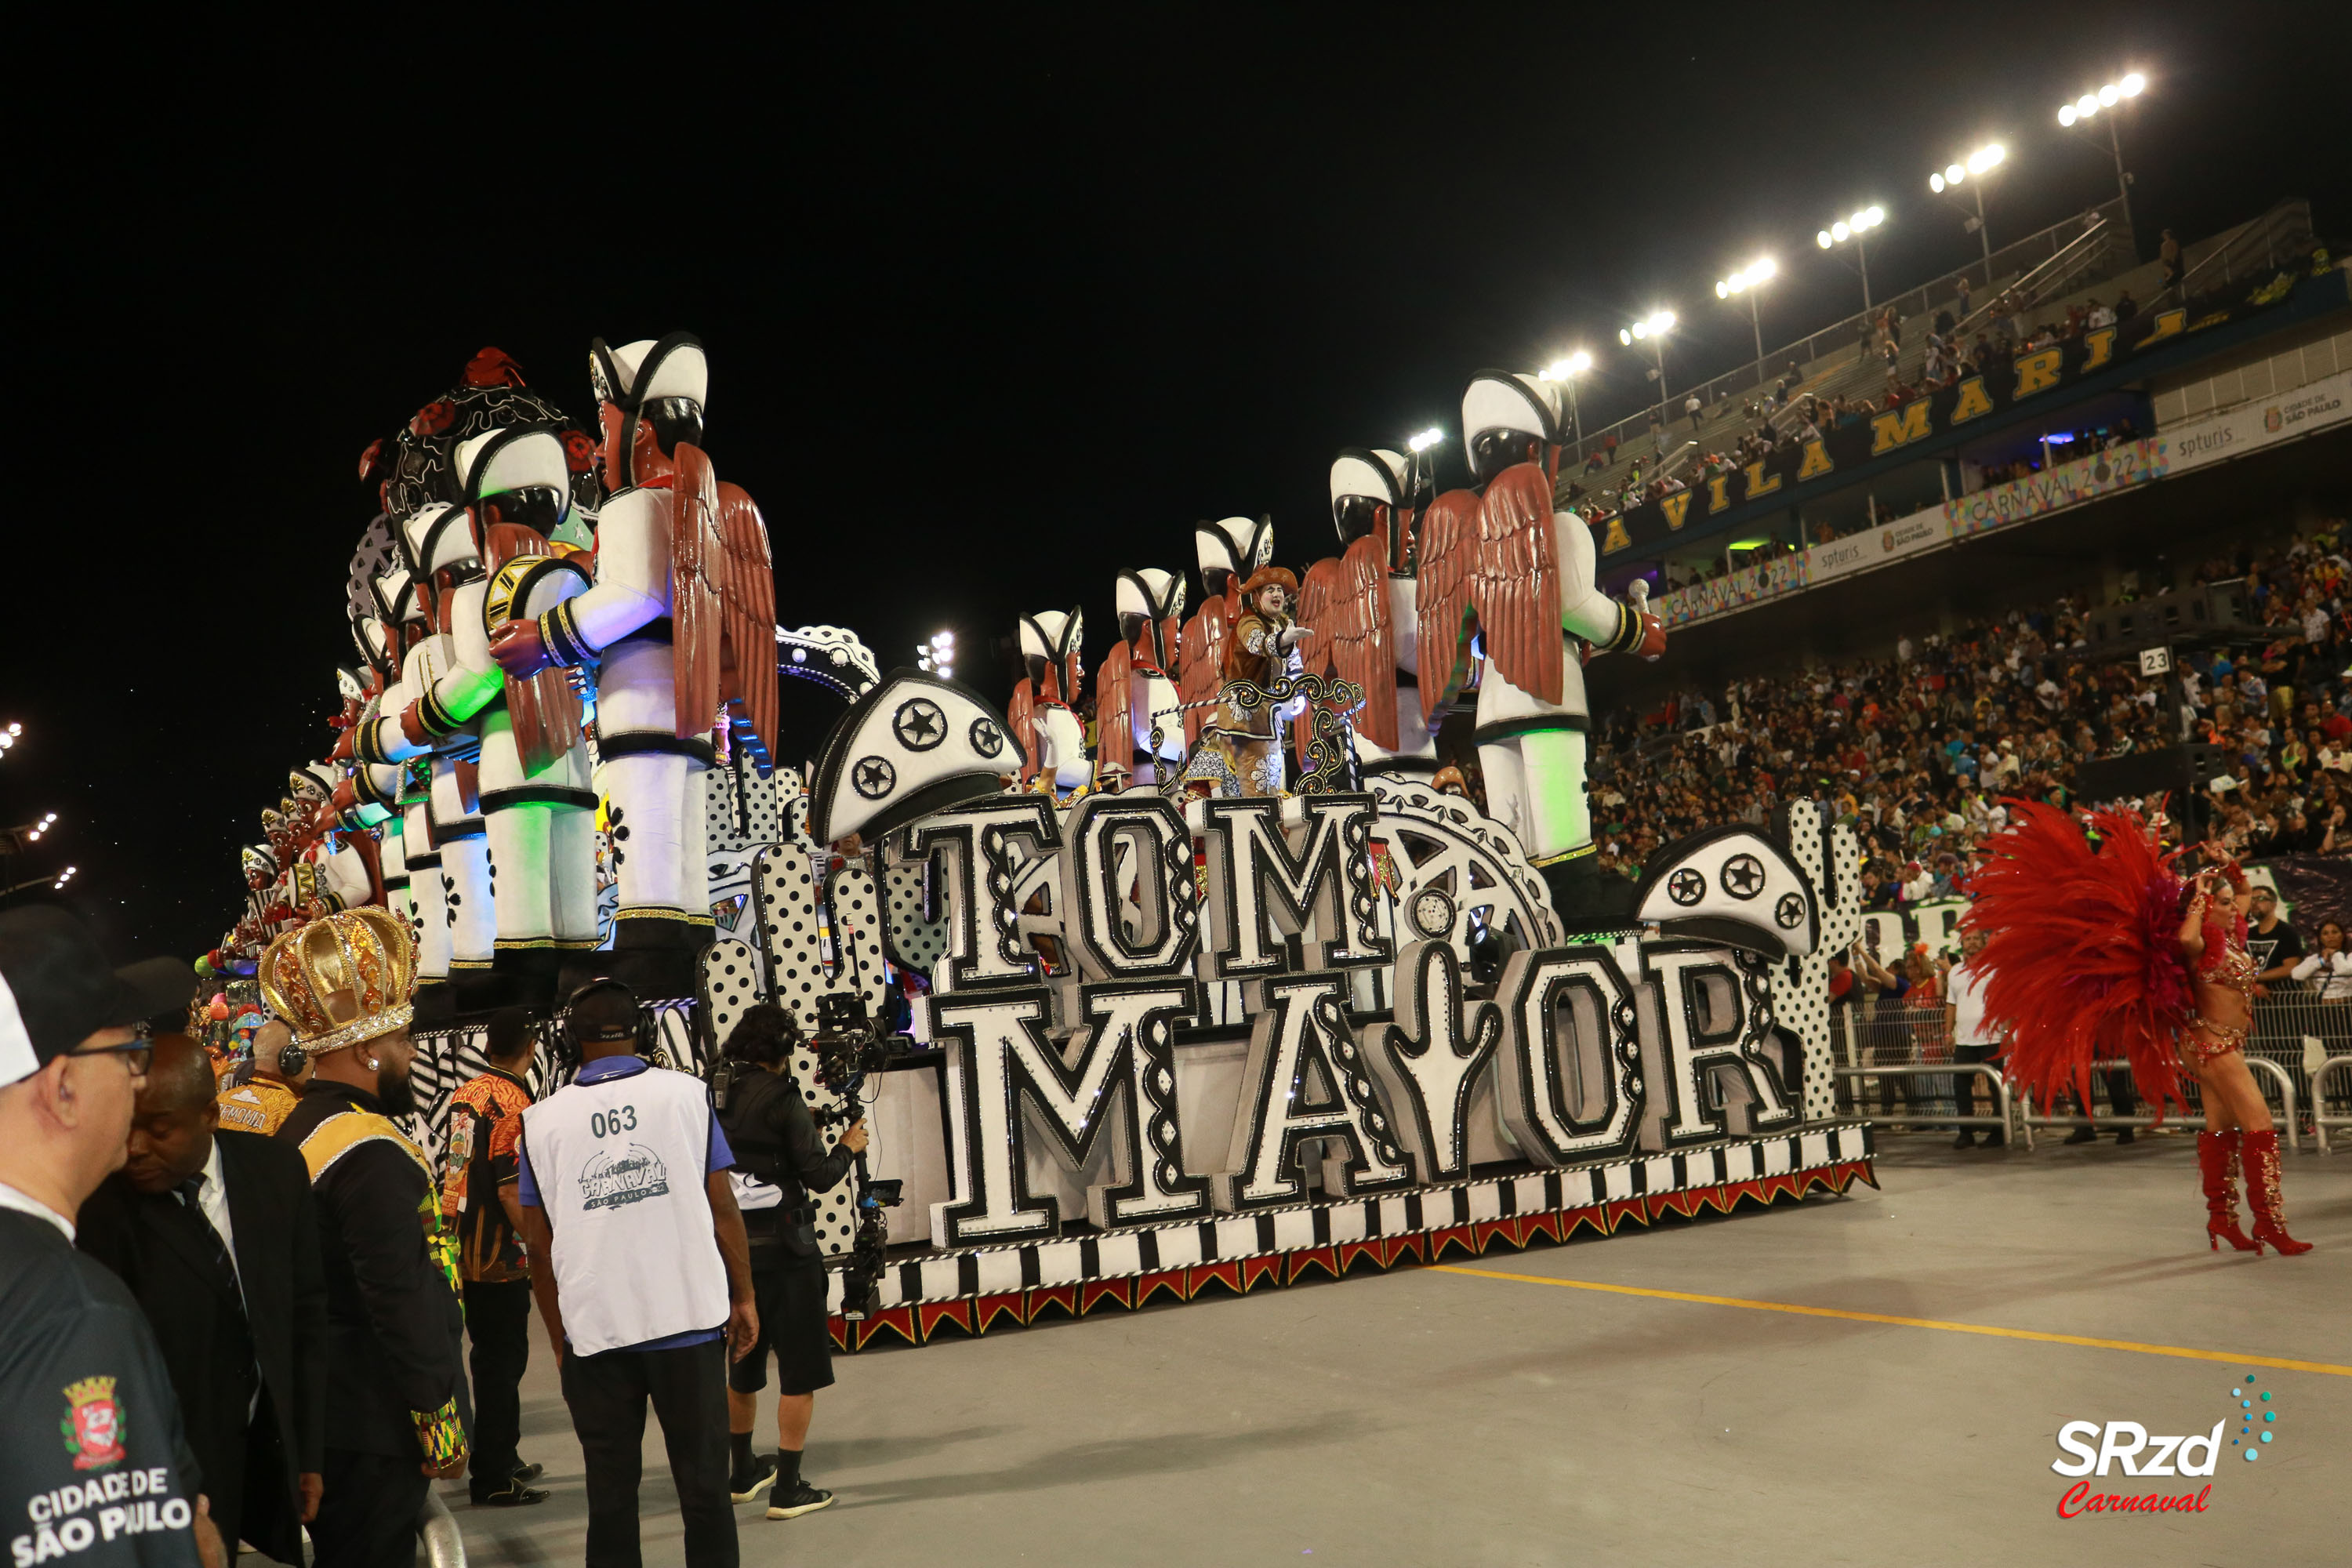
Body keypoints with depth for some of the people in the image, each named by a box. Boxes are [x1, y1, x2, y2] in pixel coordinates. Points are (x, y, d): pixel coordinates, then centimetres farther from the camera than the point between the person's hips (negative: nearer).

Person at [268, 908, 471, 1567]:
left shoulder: (298, 1132, 9)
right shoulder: (372, 1152, -22)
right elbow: (403, 1304, -24)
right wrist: (441, 1422, -16)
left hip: (322, 1415, 10)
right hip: (377, 1431, -10)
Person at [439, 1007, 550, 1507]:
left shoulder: (465, 1093, 7)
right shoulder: (514, 1105, -18)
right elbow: (511, 1192, -22)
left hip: (461, 1248, 9)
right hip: (499, 1256, -8)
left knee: (495, 1356, 20)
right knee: (502, 1361, 1)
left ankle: (504, 1458, 32)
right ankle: (492, 1480, 8)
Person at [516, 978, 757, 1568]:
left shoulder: (541, 1121, 2)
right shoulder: (685, 1093, -2)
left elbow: (539, 1245, 4)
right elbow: (723, 1208, -3)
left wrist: (559, 1338, 14)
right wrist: (744, 1297, 6)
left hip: (593, 1334, 1)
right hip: (689, 1320, -1)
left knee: (610, 1492, 12)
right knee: (703, 1483, 8)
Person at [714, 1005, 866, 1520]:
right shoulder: (783, 1098, -14)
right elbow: (819, 1175, -14)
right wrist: (848, 1147, 3)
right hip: (784, 1250, -7)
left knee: (743, 1366, 20)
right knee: (800, 1370, 4)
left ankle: (743, 1474, 34)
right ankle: (788, 1488, 5)